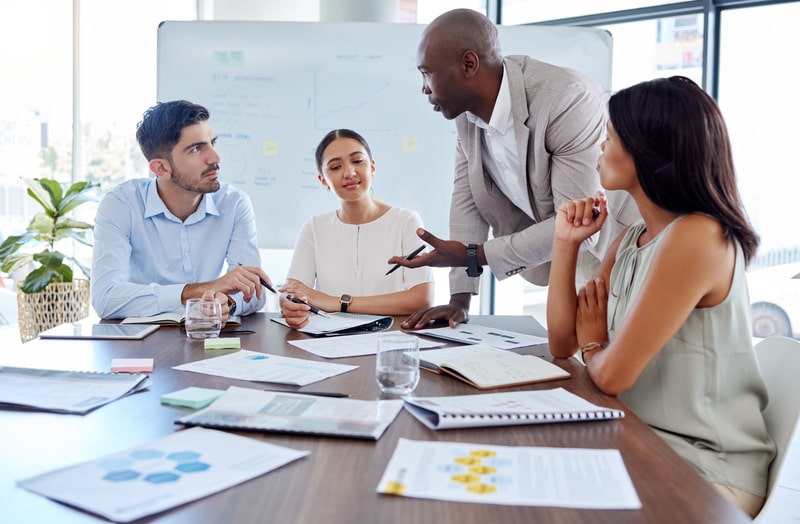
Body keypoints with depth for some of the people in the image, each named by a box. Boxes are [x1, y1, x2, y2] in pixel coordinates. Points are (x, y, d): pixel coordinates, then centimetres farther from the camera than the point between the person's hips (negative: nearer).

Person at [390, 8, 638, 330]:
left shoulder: (569, 100, -32)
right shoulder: (467, 106, -9)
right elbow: (467, 197, -3)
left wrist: (472, 256, -28)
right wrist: (459, 299, -7)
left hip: (622, 258, -6)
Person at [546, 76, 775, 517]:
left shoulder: (698, 237, -22)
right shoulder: (631, 240, 5)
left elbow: (612, 374, -22)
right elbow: (563, 343, 5)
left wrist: (593, 345, 1)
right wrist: (566, 243, -1)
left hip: (705, 472, -7)